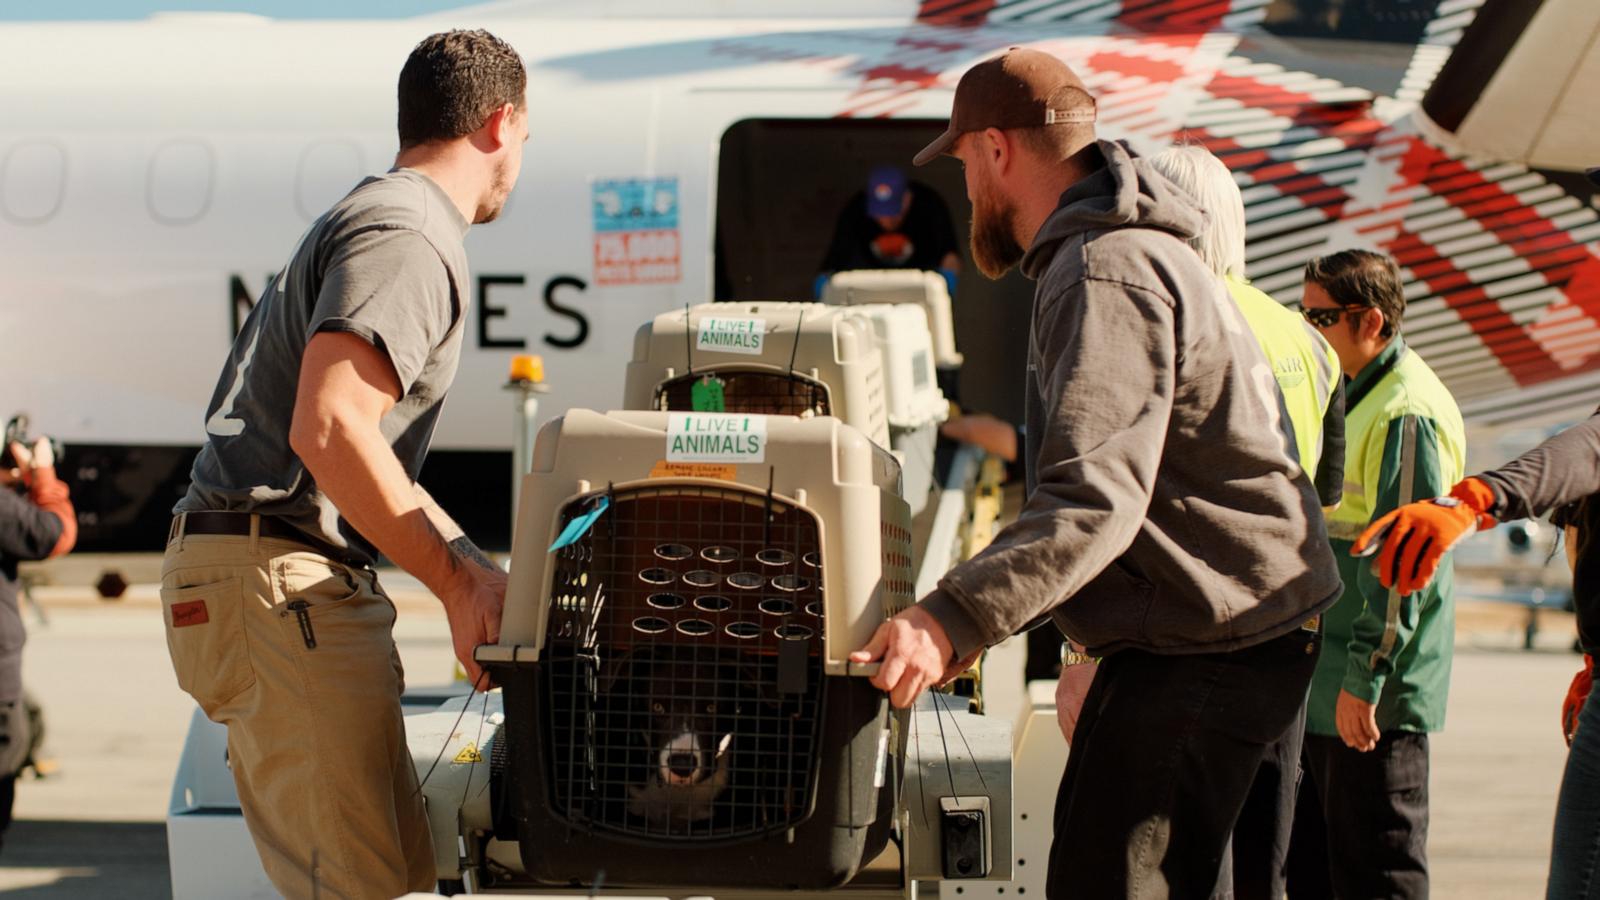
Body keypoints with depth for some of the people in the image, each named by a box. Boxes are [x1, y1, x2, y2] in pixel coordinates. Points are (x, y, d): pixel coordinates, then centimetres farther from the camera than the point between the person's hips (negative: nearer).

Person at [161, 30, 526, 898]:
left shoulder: (365, 218, 25)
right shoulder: (406, 235, -11)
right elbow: (328, 430, -24)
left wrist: (477, 567, 25)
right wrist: (457, 582, -19)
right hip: (280, 576, -11)